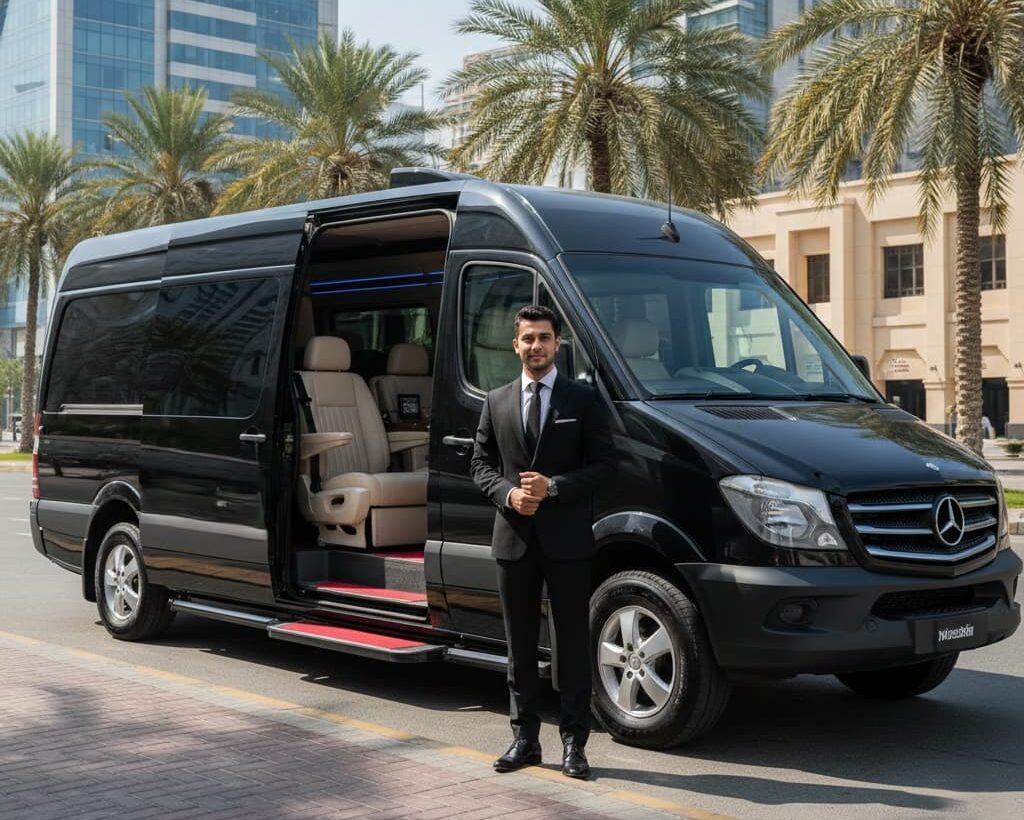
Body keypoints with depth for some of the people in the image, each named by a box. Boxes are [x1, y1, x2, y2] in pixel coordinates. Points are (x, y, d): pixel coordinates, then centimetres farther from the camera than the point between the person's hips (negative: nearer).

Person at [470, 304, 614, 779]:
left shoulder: (583, 400, 1)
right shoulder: (497, 402, 11)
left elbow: (602, 463, -3)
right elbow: (480, 463, 11)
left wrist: (553, 487, -16)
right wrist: (507, 493, -9)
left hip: (567, 540, -3)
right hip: (513, 539, 3)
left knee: (572, 643, 2)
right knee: (520, 644, 10)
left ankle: (573, 742, 10)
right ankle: (524, 738, 20)